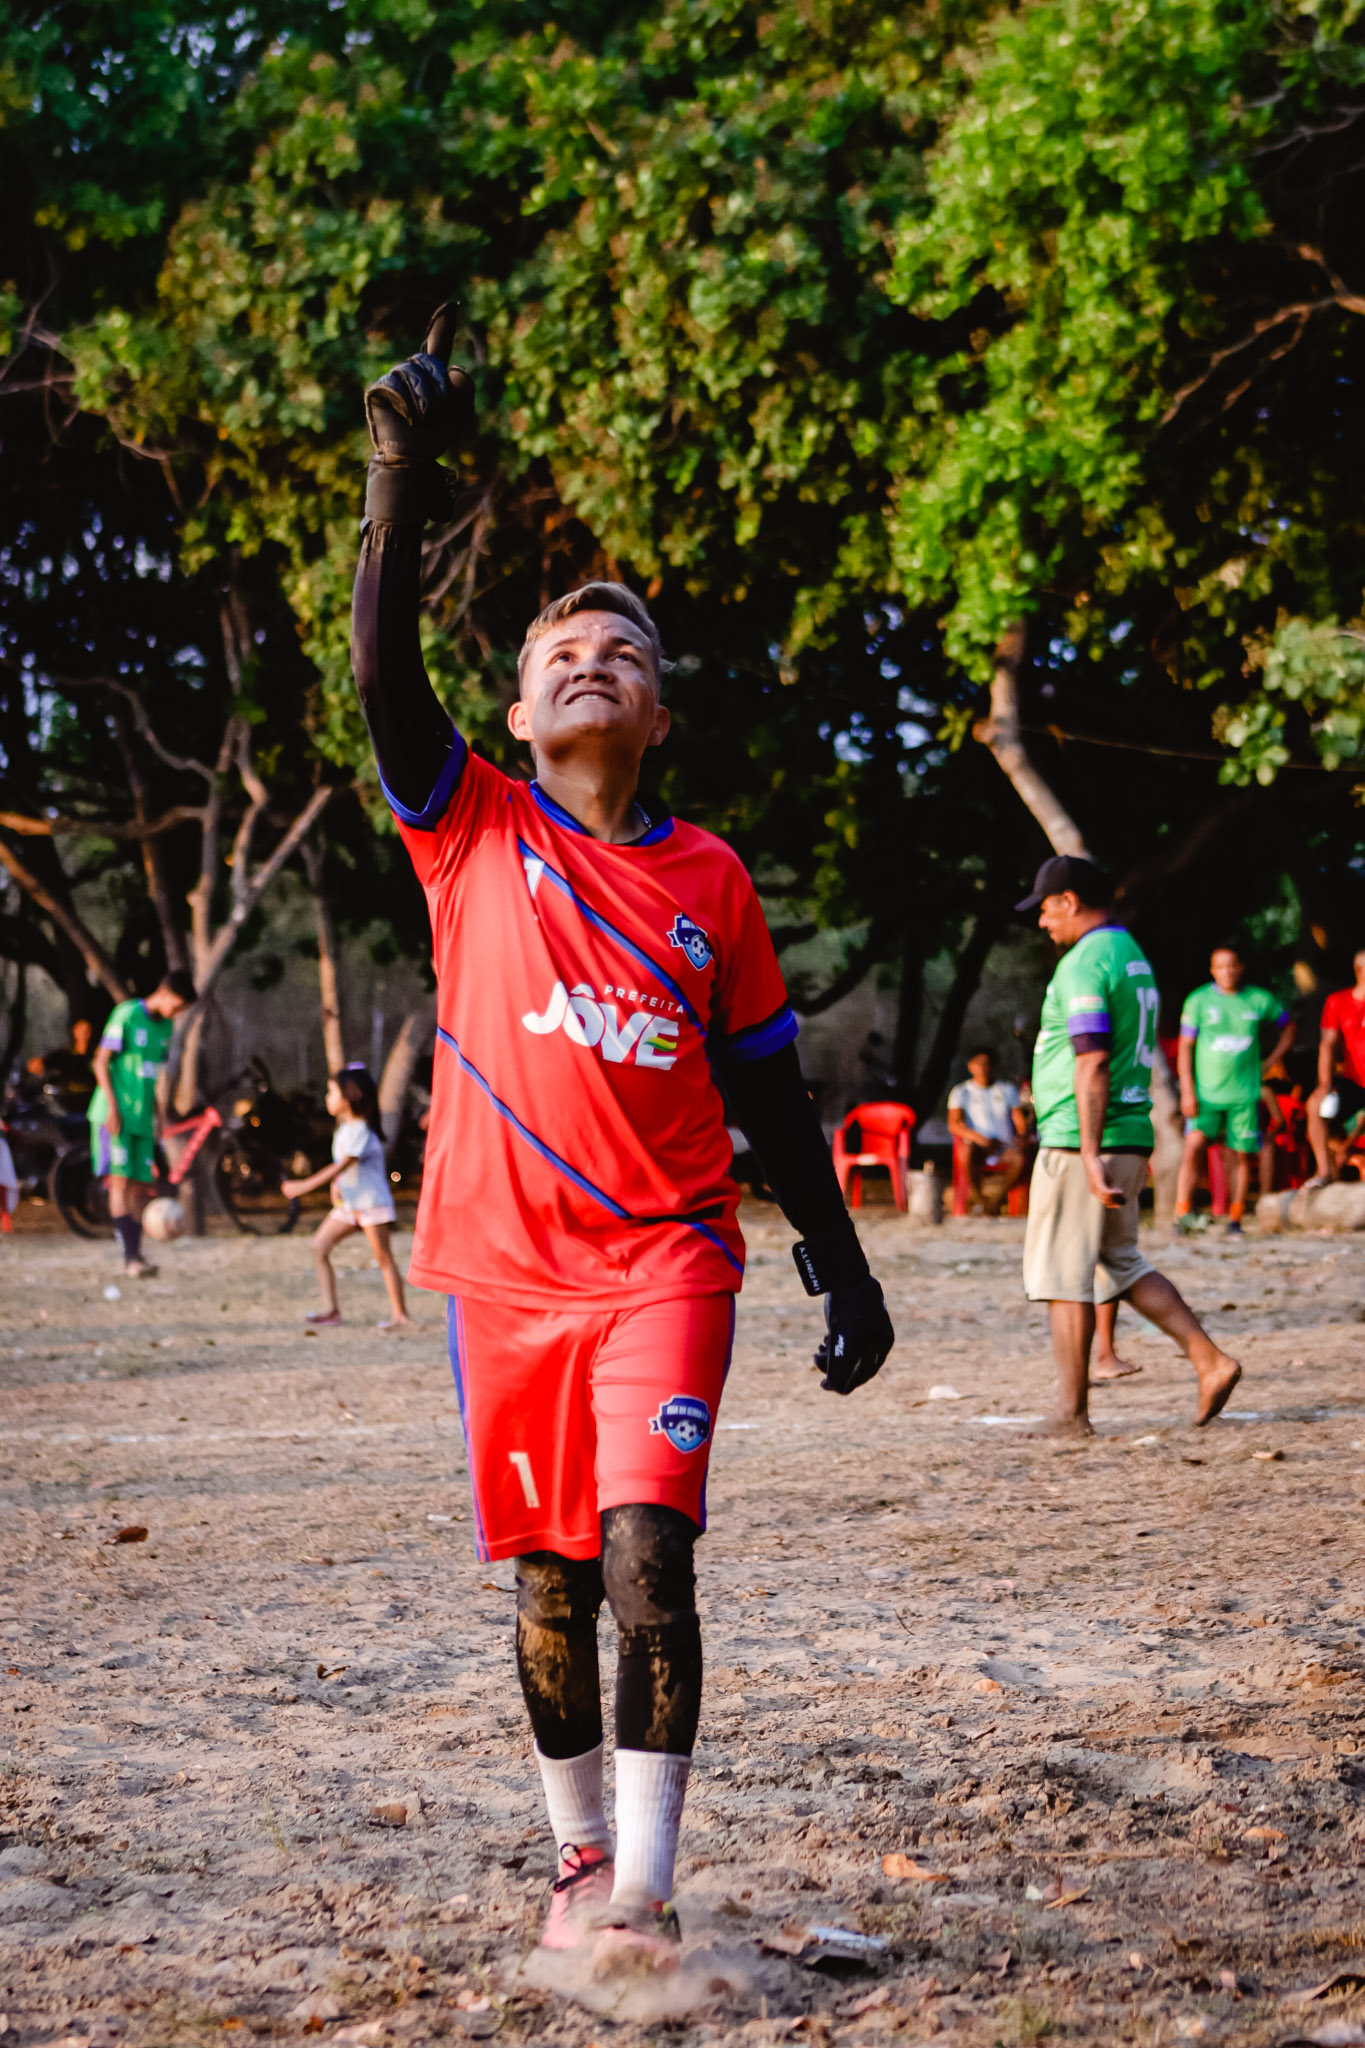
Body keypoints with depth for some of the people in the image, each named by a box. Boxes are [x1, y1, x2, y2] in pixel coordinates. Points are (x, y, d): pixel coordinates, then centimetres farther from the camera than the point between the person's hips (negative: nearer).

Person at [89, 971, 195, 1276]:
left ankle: (135, 1258, 6)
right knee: (120, 1182, -12)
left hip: (142, 1119, 7)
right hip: (115, 1115, -7)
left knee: (140, 1188, 3)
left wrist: (157, 1117, 18)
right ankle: (131, 1258, -18)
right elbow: (101, 1062, -9)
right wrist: (112, 1108, -15)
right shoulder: (126, 1014, -9)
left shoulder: (166, 1026, 13)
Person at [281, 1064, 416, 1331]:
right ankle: (330, 1309, 0)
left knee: (383, 1258, -6)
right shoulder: (342, 1129, 10)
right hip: (348, 1204, 9)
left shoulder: (361, 1131, -19)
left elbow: (342, 1166, -26)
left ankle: (400, 1315, -2)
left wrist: (305, 1186, -29)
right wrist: (335, 1185, -2)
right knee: (319, 1246, 0)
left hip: (372, 1202, -9)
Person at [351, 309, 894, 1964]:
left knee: (645, 1550, -15)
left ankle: (642, 1893, -12)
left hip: (666, 1257, -1)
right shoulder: (472, 831, 3)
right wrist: (401, 476, -23)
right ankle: (579, 1860, 26)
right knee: (545, 1580, 8)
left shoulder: (707, 877, 5)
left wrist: (839, 1264, 9)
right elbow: (382, 674, -13)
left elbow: (769, 1084, 11)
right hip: (503, 1262, 1)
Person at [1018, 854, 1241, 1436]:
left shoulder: (1083, 962, -14)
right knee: (1121, 1264, 18)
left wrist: (1088, 1154, -26)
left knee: (1062, 1274, -2)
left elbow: (1092, 1063, -23)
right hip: (1131, 1137, 9)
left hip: (1078, 1142, -9)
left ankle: (1071, 1413, 0)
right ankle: (1210, 1361, 8)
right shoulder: (1134, 956, 17)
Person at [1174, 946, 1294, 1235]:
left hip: (1245, 1093, 2)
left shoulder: (1260, 1000, 4)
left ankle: (1235, 1221, 12)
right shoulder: (1198, 1001, 0)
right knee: (1194, 1147, -16)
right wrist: (1187, 1091, -8)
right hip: (1206, 1092, -2)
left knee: (1242, 1155, 3)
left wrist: (1270, 1063, 9)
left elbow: (1288, 1027, 20)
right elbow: (1185, 1047, 0)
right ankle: (1182, 1214, -14)